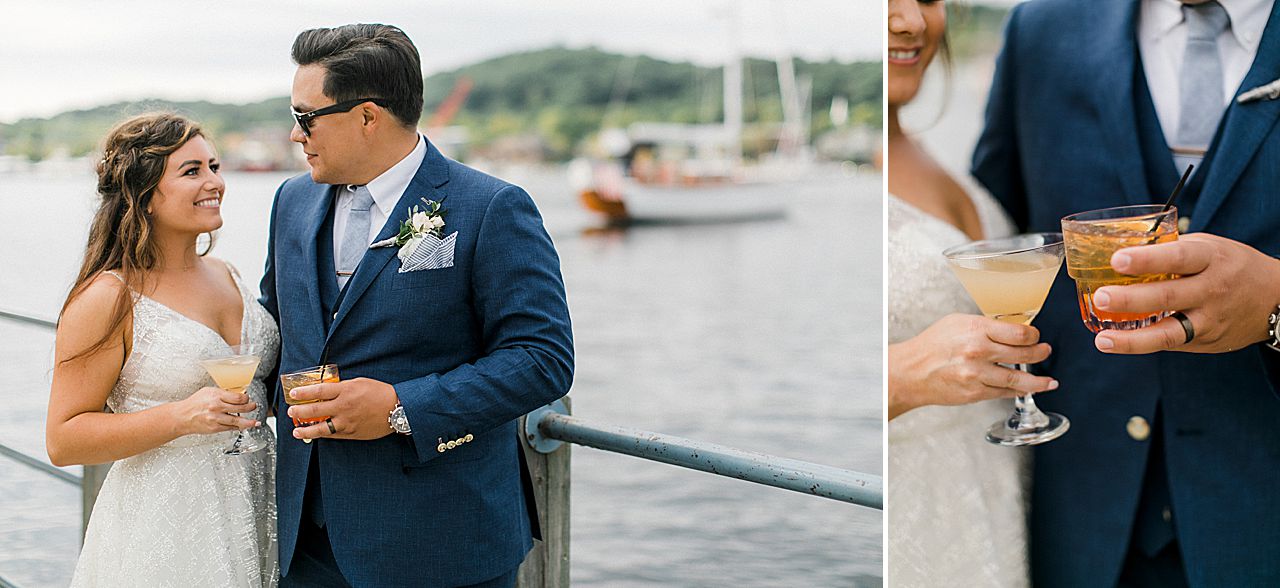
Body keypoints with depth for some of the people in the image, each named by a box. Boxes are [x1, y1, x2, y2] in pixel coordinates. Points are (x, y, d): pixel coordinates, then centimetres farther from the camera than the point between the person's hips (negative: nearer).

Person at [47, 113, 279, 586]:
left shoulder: (226, 276, 9)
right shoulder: (109, 298, -13)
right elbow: (63, 441, -15)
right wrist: (182, 417, -24)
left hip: (256, 512, 7)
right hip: (163, 528, -6)